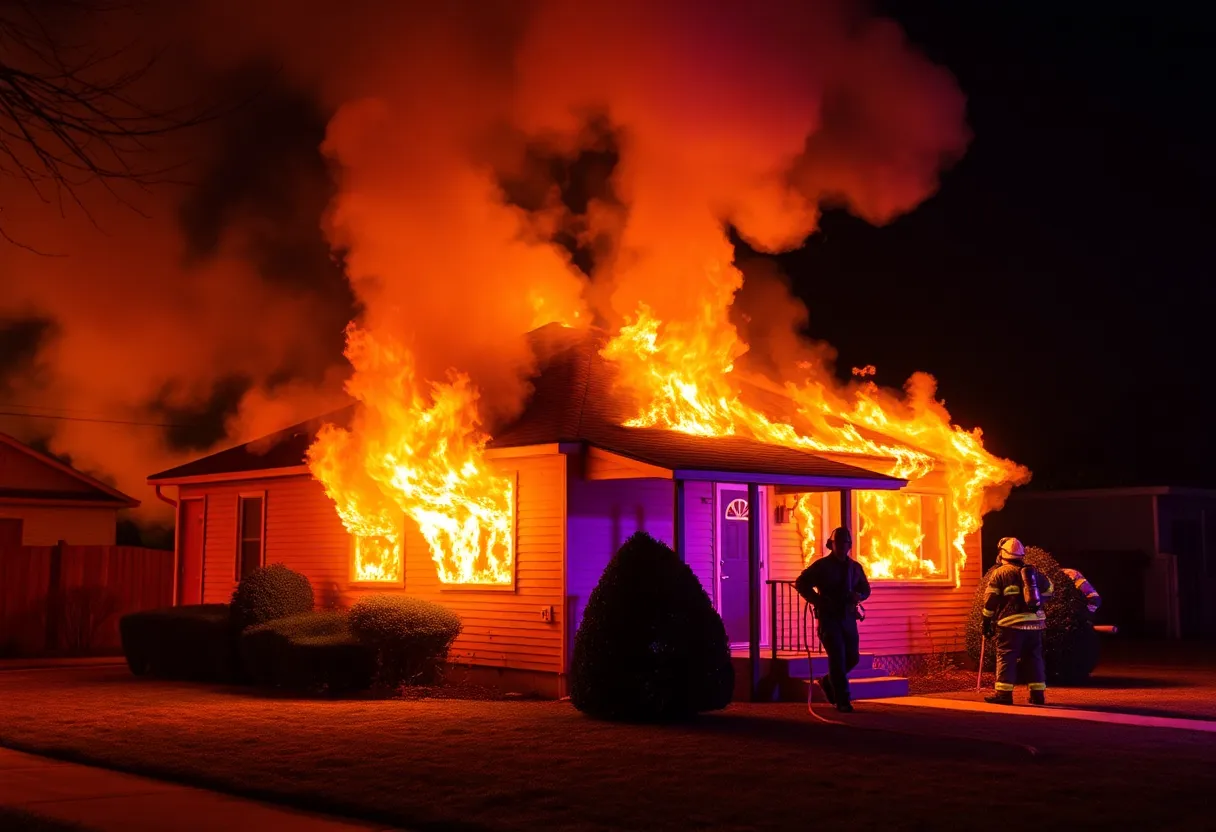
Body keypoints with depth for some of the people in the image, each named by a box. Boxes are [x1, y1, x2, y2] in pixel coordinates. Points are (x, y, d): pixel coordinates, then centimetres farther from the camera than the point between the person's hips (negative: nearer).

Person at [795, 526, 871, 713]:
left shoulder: (855, 567, 12)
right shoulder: (821, 566, -3)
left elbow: (865, 589, 22)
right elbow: (801, 583, -2)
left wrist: (859, 595, -2)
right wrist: (818, 600, -11)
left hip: (849, 617, 6)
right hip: (829, 618, -5)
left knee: (852, 657, 5)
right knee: (837, 657, -12)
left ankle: (828, 682, 31)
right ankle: (842, 700, -8)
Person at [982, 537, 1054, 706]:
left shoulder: (1000, 573, -3)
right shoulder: (1033, 571, 13)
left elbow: (990, 600, -5)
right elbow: (1049, 589, 27)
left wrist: (986, 622, 1)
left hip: (1011, 624, -5)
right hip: (1035, 623, 5)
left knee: (1006, 658, -3)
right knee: (1034, 657, 12)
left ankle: (1004, 693, -9)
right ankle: (1038, 693, 12)